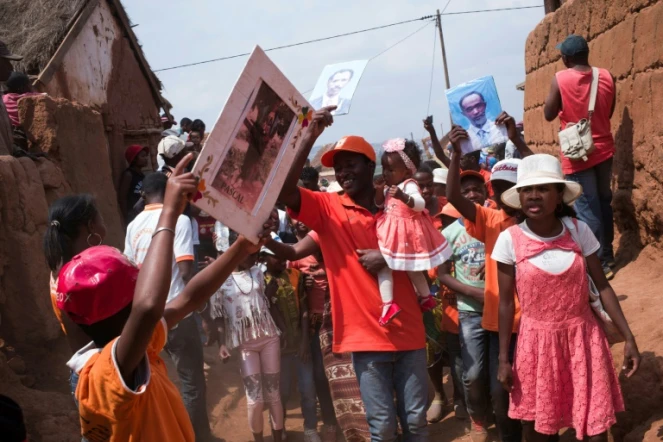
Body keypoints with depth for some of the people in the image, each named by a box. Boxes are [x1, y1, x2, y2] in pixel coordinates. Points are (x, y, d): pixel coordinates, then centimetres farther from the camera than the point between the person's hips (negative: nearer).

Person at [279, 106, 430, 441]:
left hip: (408, 331, 3)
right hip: (365, 335, -2)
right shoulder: (328, 208, -1)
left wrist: (389, 257, -10)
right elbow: (283, 190, -17)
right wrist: (310, 136, -22)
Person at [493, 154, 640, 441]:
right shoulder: (510, 240, -12)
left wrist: (628, 337, -3)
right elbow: (506, 303, -4)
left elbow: (602, 286, 0)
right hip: (537, 341, -1)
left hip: (582, 336, 1)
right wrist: (503, 358, -1)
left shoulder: (578, 231, -8)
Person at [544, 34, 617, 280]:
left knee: (587, 209, 0)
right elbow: (608, 112, 10)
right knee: (604, 202, 17)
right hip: (603, 149, 5)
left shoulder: (560, 79, -13)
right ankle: (607, 255, 28)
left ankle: (600, 263, 2)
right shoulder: (606, 76, -2)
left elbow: (549, 115, -4)